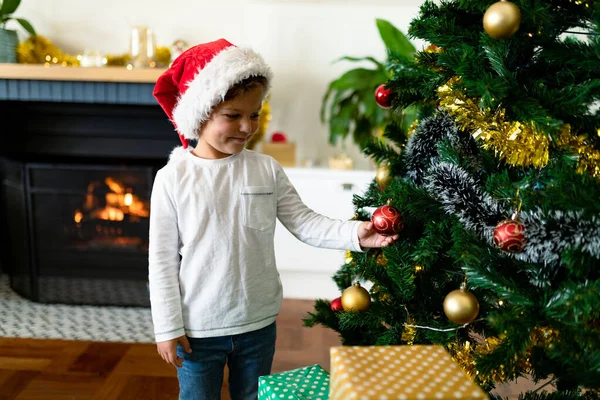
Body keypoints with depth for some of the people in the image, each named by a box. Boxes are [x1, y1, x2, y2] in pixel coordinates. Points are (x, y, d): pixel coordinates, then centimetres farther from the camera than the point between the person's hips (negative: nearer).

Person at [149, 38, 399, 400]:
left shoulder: (267, 170, -5)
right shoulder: (173, 178, -12)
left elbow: (305, 222, -5)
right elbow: (162, 260, -8)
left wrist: (355, 234, -21)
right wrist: (168, 327, -7)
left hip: (259, 323, 2)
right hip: (198, 329, -2)